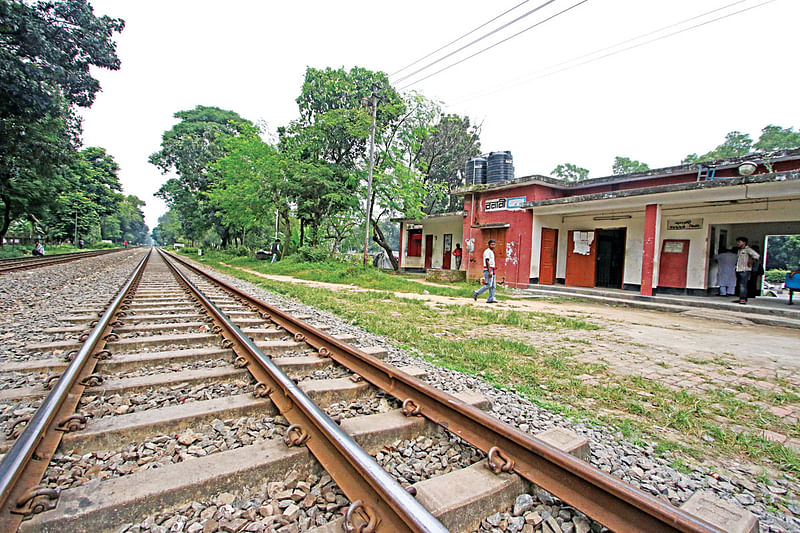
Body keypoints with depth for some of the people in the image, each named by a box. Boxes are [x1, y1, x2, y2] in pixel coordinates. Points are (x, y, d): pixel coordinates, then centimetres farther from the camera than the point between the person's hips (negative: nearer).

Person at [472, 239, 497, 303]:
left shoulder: (492, 252, 20)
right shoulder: (487, 251, -10)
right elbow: (487, 261, -18)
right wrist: (489, 271, -24)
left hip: (492, 270, 10)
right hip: (488, 270, -10)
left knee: (493, 286, 5)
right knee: (488, 285, -12)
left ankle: (491, 299, 5)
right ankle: (476, 293, -1)